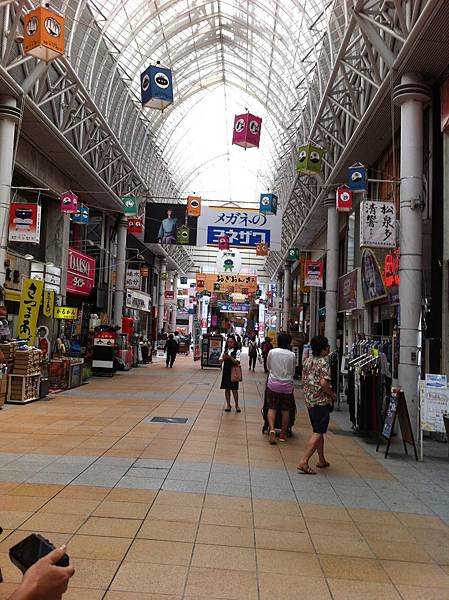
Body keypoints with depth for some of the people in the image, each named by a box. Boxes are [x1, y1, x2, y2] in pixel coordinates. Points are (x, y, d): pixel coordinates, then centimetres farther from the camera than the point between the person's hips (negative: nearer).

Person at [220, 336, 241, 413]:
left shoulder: (237, 351, -5)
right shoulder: (225, 350, 6)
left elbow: (237, 362, -15)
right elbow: (220, 361, 4)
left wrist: (230, 357, -28)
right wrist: (223, 358, -17)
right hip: (226, 371, 3)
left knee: (234, 389, 0)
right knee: (227, 388, 8)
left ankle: (236, 405, 15)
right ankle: (228, 405, 18)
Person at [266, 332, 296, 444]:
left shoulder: (271, 352, -5)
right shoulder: (292, 355, -6)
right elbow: (293, 372, 5)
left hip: (273, 384, 0)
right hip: (287, 385, 0)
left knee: (272, 408, 8)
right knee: (285, 410, 11)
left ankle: (272, 429, -11)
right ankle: (283, 434, 19)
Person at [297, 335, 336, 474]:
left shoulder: (307, 361, 9)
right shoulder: (323, 362, -15)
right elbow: (323, 383, -23)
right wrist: (332, 394, -8)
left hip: (309, 400, 8)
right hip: (322, 401, -8)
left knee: (318, 431, 19)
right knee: (318, 433, -5)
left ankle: (321, 460, 29)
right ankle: (304, 462, -10)